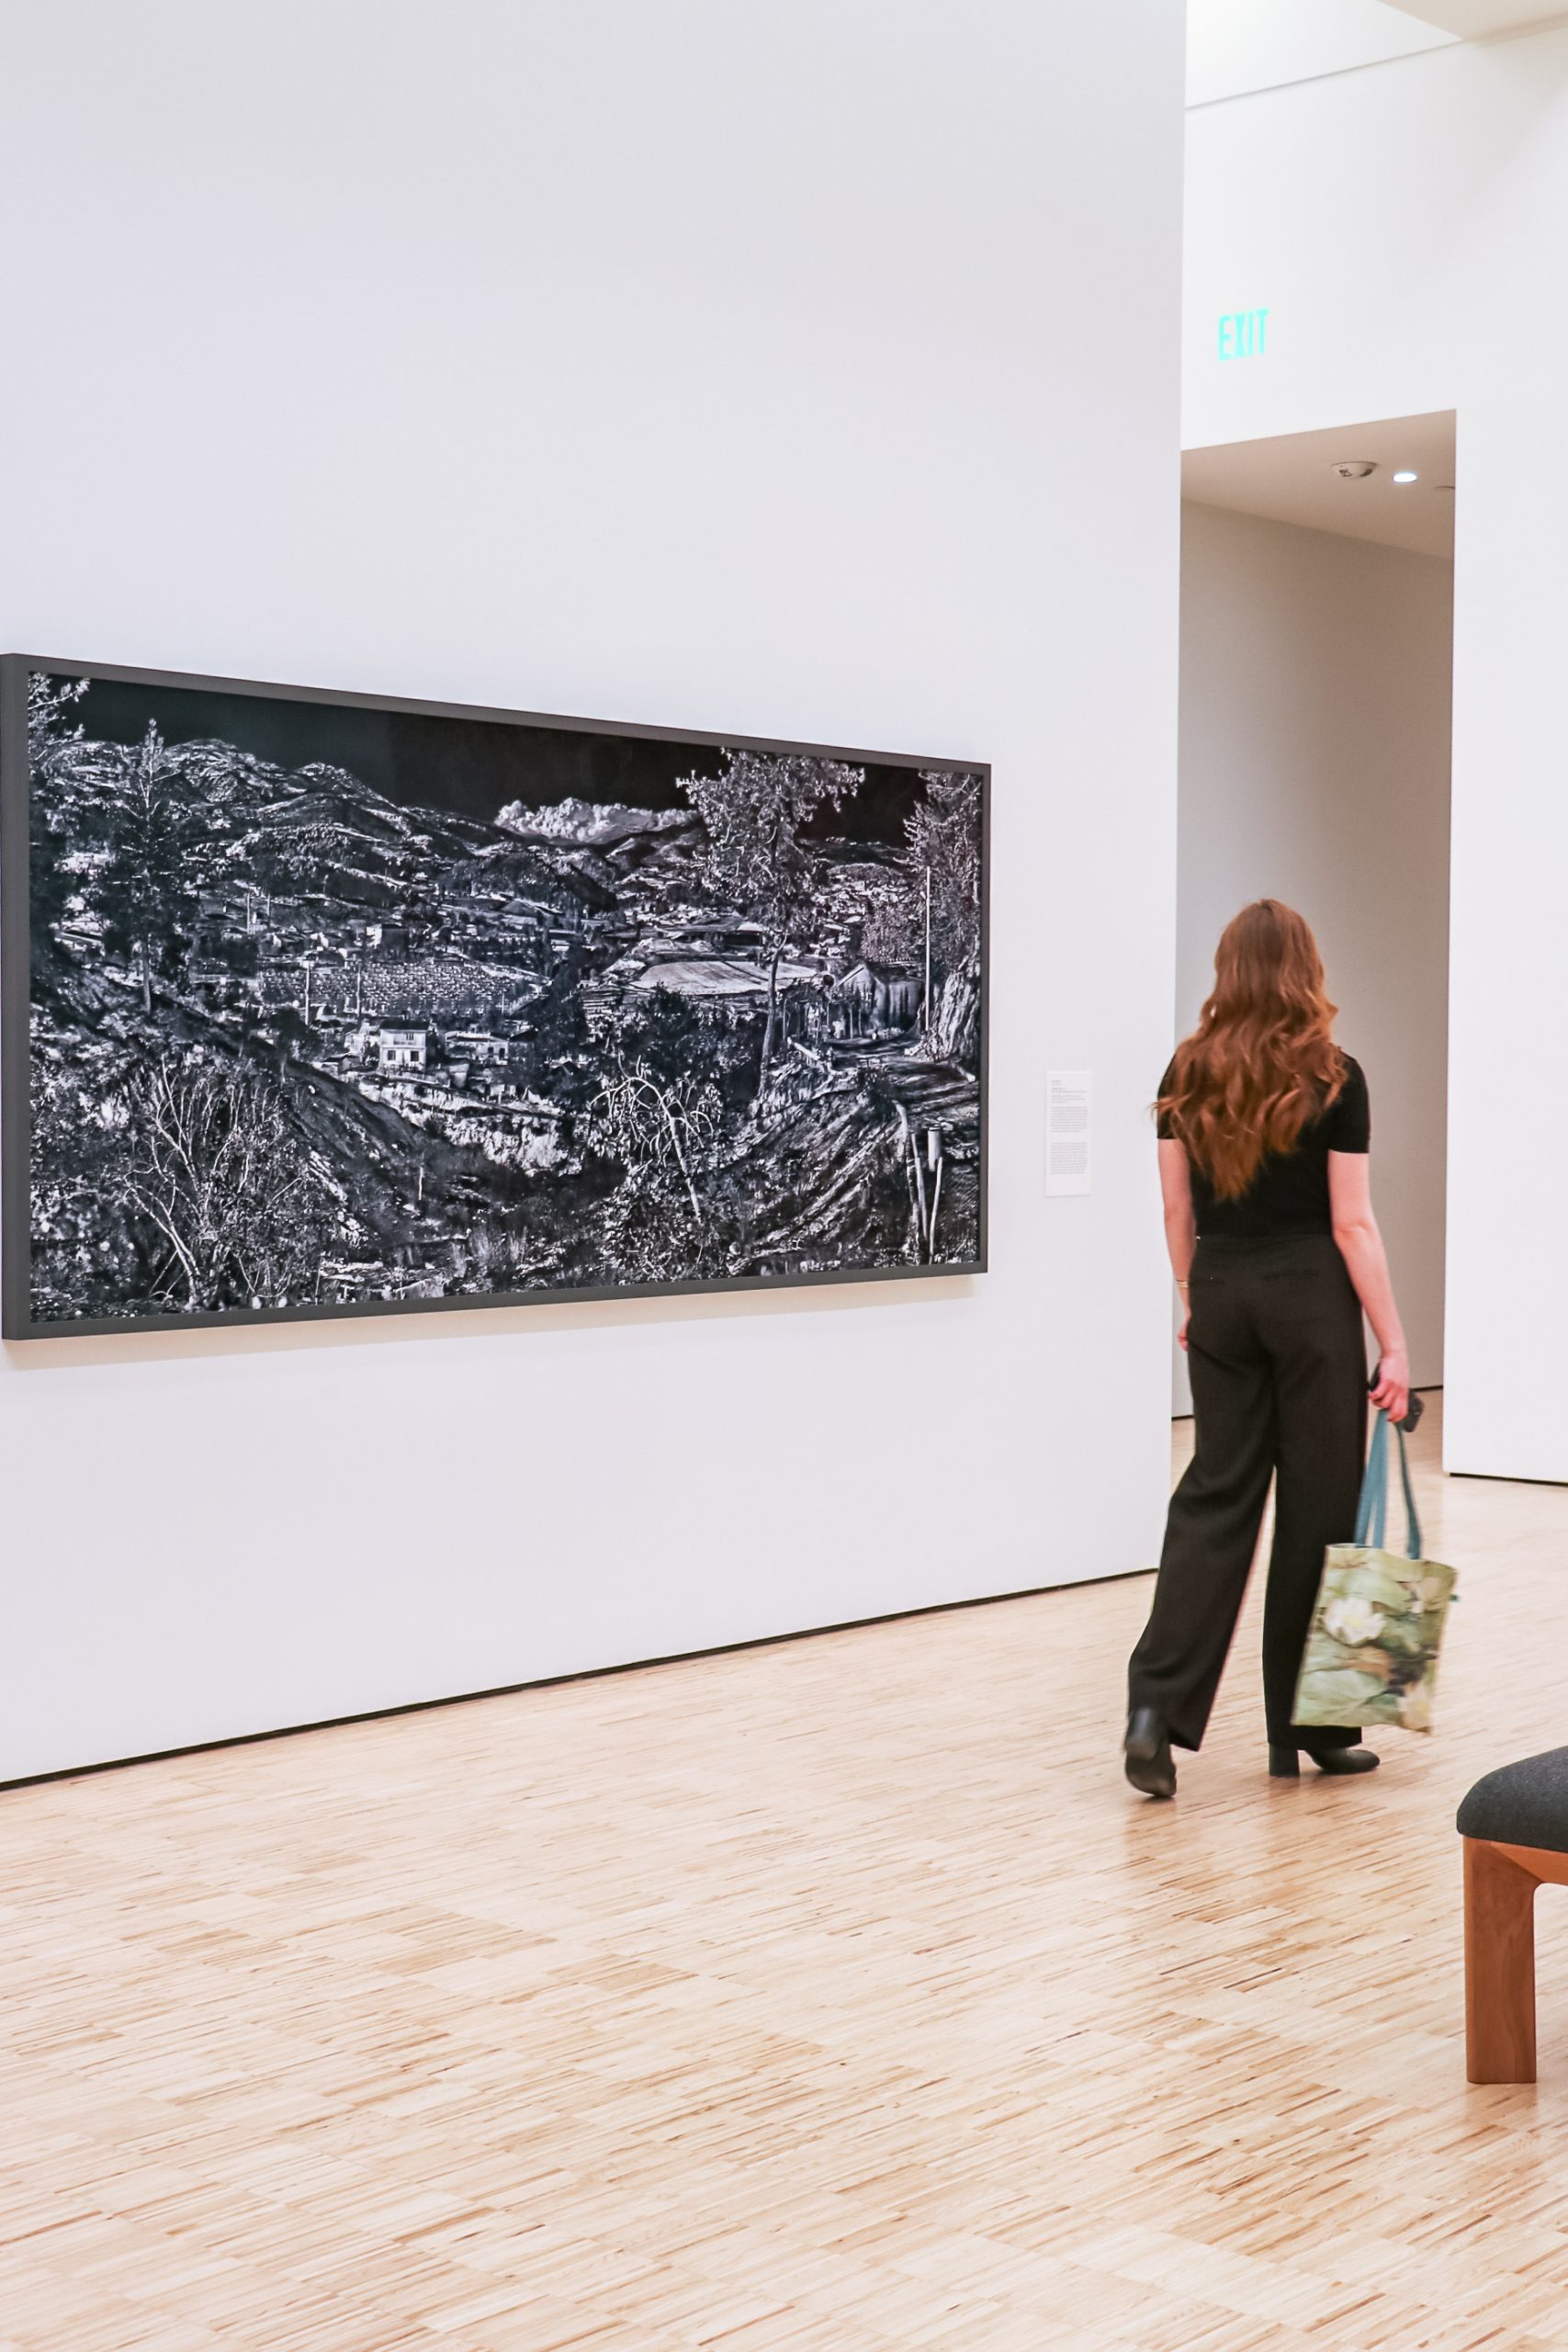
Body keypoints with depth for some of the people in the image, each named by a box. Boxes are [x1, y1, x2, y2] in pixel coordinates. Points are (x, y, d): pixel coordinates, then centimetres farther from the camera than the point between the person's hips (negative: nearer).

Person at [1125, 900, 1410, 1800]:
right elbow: (1352, 1224, -11)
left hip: (1223, 1294, 4)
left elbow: (1176, 1206, 6)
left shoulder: (1188, 1074, 1)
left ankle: (1158, 1702, -7)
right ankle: (1308, 1727, 15)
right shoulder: (1333, 1078, -10)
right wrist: (1395, 1347, -7)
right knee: (1318, 1503, 7)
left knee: (1216, 1492, 8)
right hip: (1311, 1296, -4)